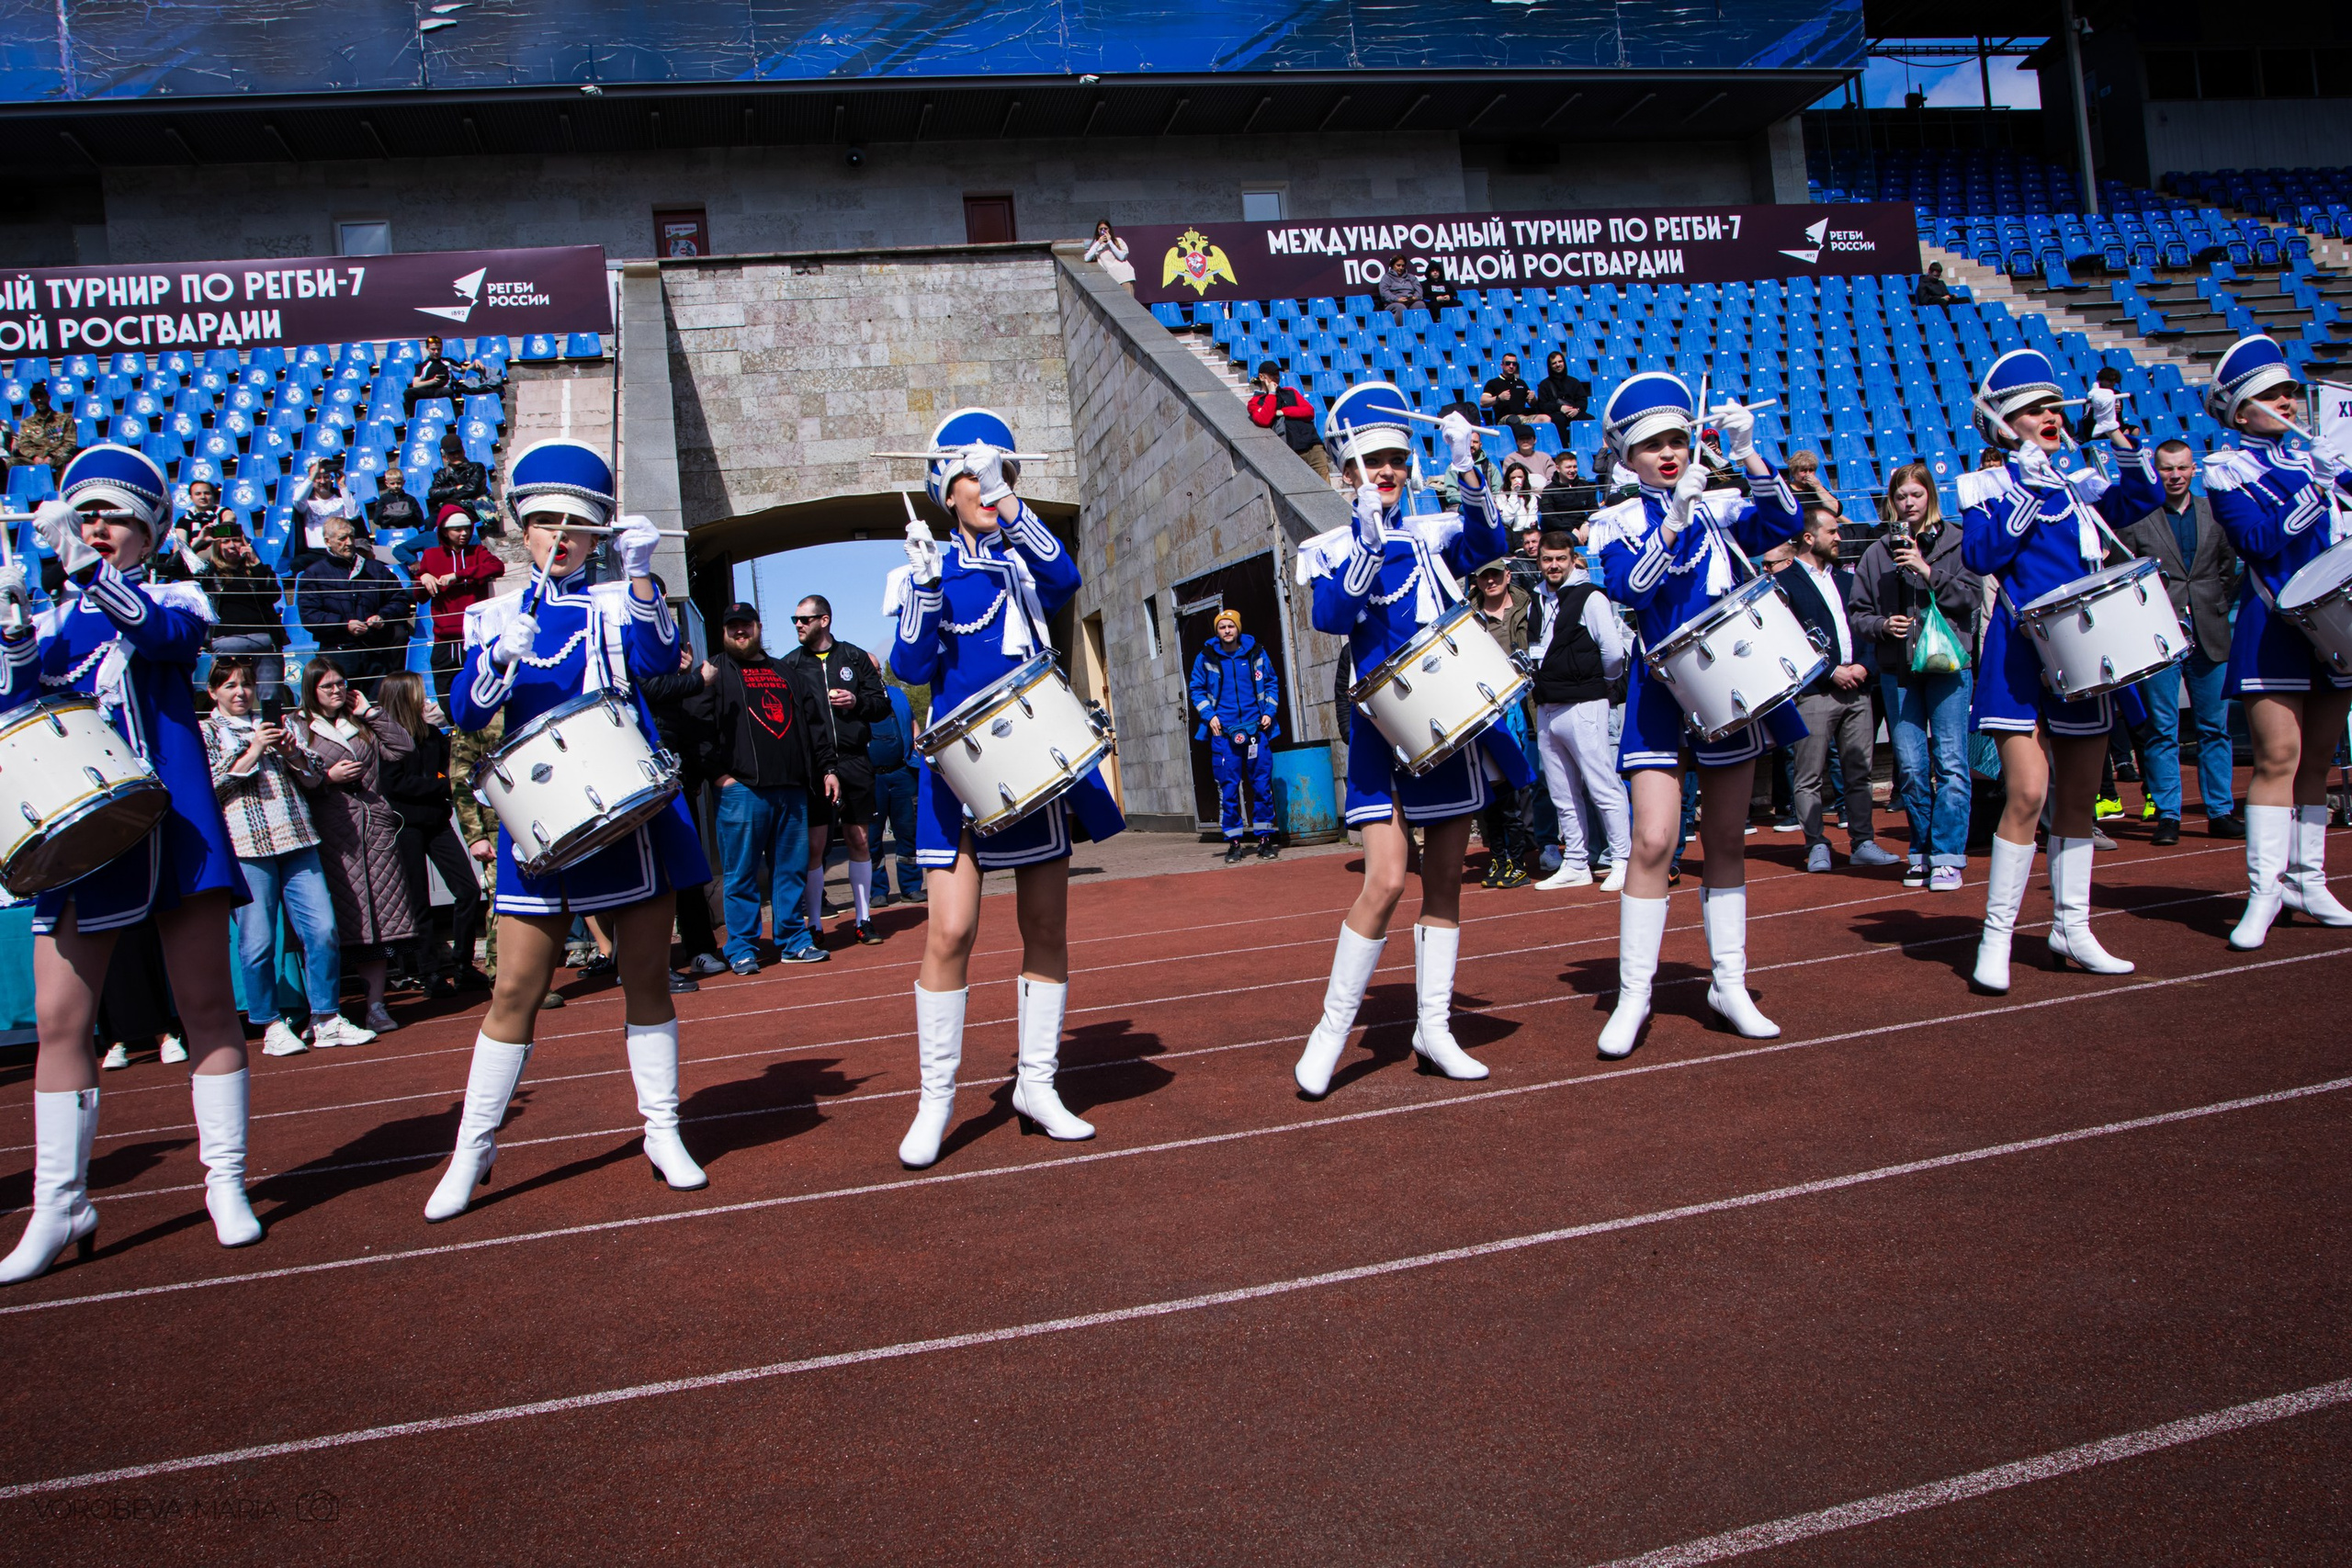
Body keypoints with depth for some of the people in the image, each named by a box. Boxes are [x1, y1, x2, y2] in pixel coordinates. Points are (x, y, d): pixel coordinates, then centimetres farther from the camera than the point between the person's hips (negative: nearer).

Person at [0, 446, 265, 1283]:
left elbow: (165, 631, -18)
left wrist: (91, 571, -30)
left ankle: (225, 1183, 14)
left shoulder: (180, 598, 7)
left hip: (176, 827, -2)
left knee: (207, 1006, 3)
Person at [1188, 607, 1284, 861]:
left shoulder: (1256, 653, 6)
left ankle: (1265, 838, 11)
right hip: (1223, 731, -1)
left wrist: (1269, 711, 2)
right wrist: (1209, 715, -3)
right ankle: (1233, 842, 6)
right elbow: (1197, 689, 11)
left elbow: (1272, 682, 15)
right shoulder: (1206, 658, 4)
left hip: (1256, 727, 1)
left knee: (1262, 784, 1)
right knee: (1228, 788, -1)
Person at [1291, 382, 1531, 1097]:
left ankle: (1434, 1027, 20)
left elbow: (1490, 547, -12)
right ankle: (1331, 1030, 1)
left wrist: (1467, 472, -26)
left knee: (1444, 882, 8)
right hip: (1383, 730, -3)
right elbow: (1330, 617, -16)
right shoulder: (1332, 550, 3)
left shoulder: (1437, 533, 9)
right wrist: (1369, 541, -27)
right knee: (1385, 881, -13)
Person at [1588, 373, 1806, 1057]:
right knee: (1654, 842, -12)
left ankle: (1730, 983, 21)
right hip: (1661, 693, -3)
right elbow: (1628, 587, -17)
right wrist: (1676, 517, -26)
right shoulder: (1616, 523, 1)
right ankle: (1634, 993, -1)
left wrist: (1747, 453, -19)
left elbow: (1785, 524, -10)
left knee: (1727, 843, 9)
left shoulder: (1722, 506, 8)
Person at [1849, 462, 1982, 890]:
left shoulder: (1956, 542, 5)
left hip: (1949, 663, -2)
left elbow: (1972, 597, -4)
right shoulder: (1878, 552, 10)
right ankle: (1921, 854, 14)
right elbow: (1856, 613, 9)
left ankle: (1948, 857, -1)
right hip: (1898, 670, 2)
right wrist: (1882, 625, -10)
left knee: (1950, 763, -5)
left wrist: (1928, 570, -13)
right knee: (1910, 767, 3)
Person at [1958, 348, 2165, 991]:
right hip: (2021, 655, -5)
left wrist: (2119, 437, -10)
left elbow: (2144, 499, 0)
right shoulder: (1987, 485, 0)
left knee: (2078, 798, 10)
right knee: (2027, 794, -14)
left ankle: (2071, 927, 22)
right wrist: (2026, 491, -19)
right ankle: (1996, 937, -4)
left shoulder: (2080, 484, 14)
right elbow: (1979, 555, -15)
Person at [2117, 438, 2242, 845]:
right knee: (2163, 730, 0)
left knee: (2215, 728, 8)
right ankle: (2167, 815, 6)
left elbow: (2230, 567, 18)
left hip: (2209, 635, 4)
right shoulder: (2136, 517, 0)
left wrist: (2219, 605, 6)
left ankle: (2221, 811, 16)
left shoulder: (2216, 513, 11)